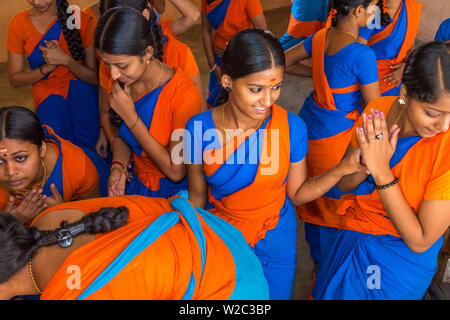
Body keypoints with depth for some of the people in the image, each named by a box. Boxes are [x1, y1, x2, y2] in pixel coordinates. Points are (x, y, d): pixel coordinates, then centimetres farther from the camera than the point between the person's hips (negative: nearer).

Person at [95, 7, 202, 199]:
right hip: (137, 184, 4)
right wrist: (118, 166, -12)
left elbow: (176, 171, -22)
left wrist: (130, 116, -24)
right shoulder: (123, 82, -5)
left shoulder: (184, 94, -25)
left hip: (174, 193, -3)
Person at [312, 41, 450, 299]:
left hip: (400, 265, -4)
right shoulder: (378, 111, -17)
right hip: (351, 238, 4)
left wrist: (381, 171, -33)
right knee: (328, 293, 25)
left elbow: (420, 241, -25)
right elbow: (344, 183, -6)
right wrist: (367, 160, -28)